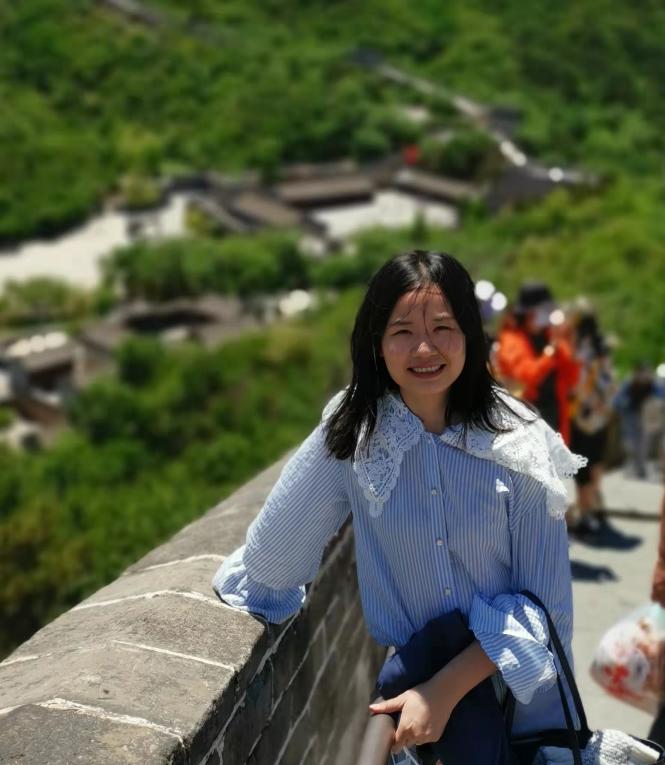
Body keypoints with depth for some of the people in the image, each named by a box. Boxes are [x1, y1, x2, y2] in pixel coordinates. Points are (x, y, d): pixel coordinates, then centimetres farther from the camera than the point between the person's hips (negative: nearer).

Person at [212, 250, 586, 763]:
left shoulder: (521, 446, -18)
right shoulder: (352, 434, -16)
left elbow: (544, 603, -15)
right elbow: (272, 551, -2)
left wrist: (446, 691, -22)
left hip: (522, 693, 0)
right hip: (414, 687, 0)